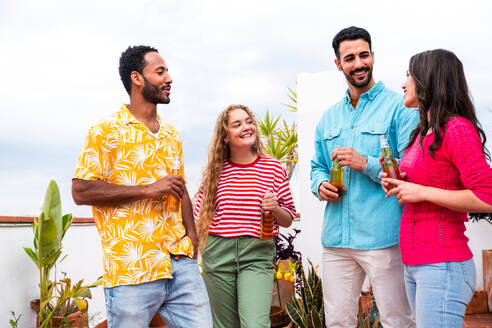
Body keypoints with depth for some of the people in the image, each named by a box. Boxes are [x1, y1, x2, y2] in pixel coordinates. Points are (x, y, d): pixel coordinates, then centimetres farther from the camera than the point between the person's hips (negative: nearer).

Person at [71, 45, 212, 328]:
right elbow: (81, 191, -9)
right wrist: (148, 189, -13)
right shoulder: (106, 132, -1)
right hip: (132, 271, -5)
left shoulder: (172, 136, 19)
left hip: (182, 263, 6)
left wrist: (192, 236, 8)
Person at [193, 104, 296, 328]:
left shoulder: (273, 168, 3)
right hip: (217, 253, 2)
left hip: (257, 253, -2)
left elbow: (288, 221, 9)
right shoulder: (216, 171, 7)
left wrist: (275, 208, -11)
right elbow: (199, 218, 13)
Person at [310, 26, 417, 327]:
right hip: (336, 237, 6)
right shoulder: (329, 117, 18)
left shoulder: (398, 107, -2)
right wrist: (321, 185, 4)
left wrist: (367, 164, -18)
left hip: (383, 237, -5)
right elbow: (317, 166, 26)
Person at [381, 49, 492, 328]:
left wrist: (422, 192, -16)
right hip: (416, 263, 9)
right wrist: (398, 187, 8)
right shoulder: (424, 132, 15)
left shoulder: (458, 129, -12)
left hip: (442, 266, -9)